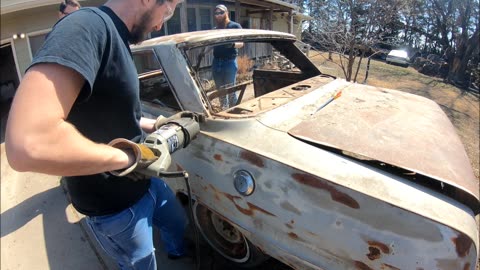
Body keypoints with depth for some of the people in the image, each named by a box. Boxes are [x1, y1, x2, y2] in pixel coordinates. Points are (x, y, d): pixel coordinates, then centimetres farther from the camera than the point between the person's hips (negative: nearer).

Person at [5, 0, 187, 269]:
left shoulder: (115, 37, 3)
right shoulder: (87, 25, -28)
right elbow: (29, 145, -41)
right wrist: (130, 156, -29)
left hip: (144, 181, 9)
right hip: (115, 206, -8)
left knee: (178, 222, 31)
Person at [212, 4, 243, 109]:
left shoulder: (235, 26, 2)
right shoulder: (215, 29, 19)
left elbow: (241, 43, -5)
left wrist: (232, 44, -25)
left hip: (230, 62, -5)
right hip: (216, 62, 6)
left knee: (231, 90, -4)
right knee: (220, 90, 9)